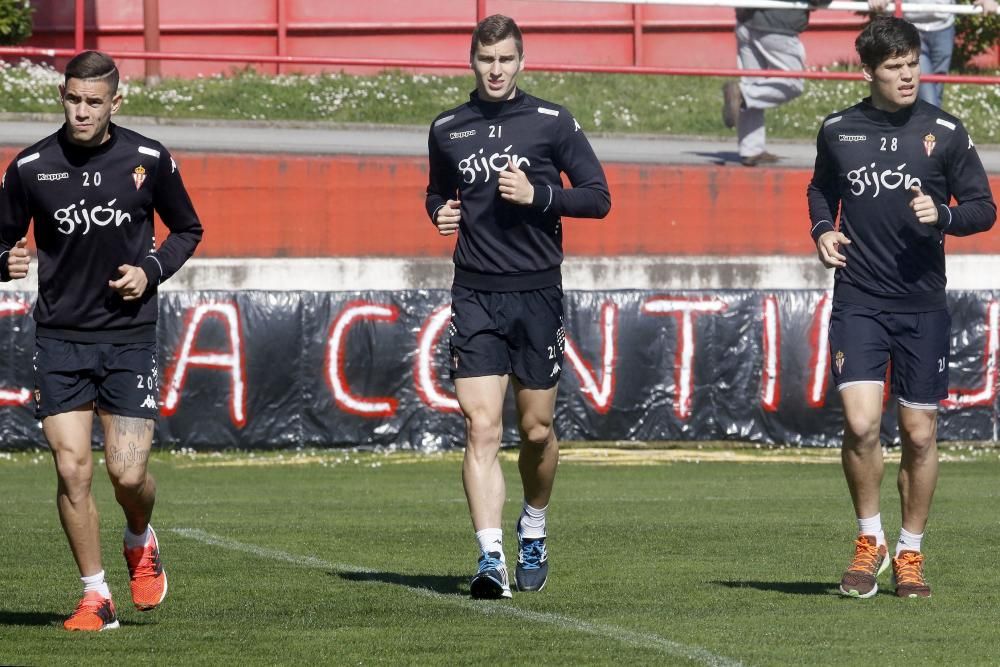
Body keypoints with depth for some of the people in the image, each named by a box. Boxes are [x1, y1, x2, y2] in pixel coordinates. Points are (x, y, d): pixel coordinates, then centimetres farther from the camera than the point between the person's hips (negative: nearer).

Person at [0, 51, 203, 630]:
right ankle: (97, 598, 6)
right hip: (60, 338, 1)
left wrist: (151, 271, -6)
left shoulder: (149, 161, -2)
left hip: (130, 338, -1)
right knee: (72, 468, -7)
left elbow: (188, 230, 12)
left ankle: (141, 541, 28)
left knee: (128, 474, -7)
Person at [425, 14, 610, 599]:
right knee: (482, 428, -12)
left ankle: (534, 531, 35)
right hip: (475, 294, 1)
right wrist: (441, 213, 3)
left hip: (537, 293, -1)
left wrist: (537, 194, -13)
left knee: (537, 429, 8)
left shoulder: (552, 122, 0)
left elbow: (598, 198, 1)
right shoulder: (448, 130, 9)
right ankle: (492, 560, -18)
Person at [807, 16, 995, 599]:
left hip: (923, 305, 0)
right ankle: (870, 541, 6)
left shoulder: (945, 132, 0)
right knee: (860, 423, -14)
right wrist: (823, 229, 5)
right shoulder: (838, 131, 5)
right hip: (858, 303, 0)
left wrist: (943, 215, -16)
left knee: (920, 433, 4)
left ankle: (910, 554, 21)